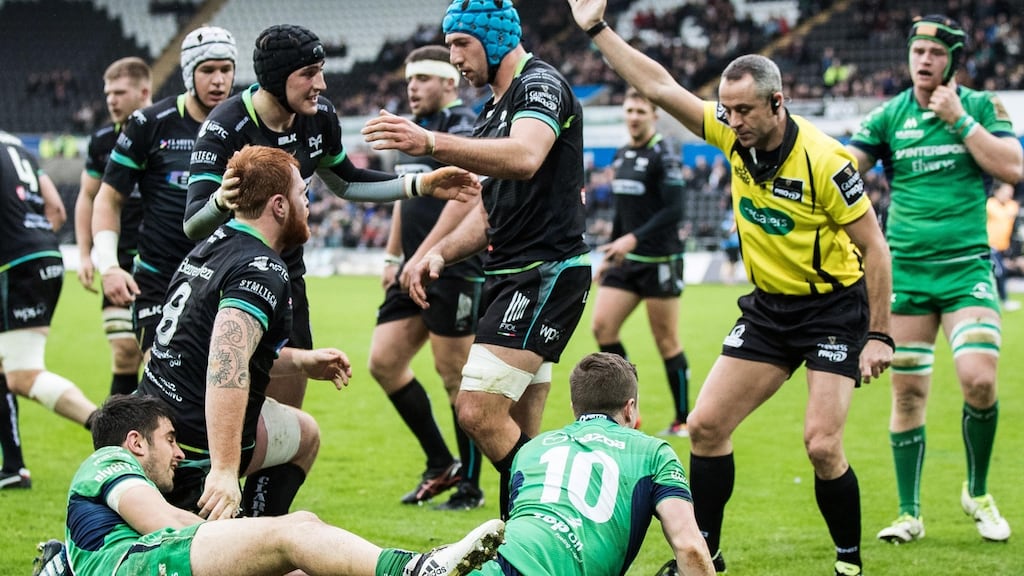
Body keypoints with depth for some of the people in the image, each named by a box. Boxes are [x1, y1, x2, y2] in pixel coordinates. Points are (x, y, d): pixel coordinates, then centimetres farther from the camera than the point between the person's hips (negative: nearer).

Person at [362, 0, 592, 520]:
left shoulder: (541, 85, -10)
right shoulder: (493, 110, 20)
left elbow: (524, 158, -32)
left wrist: (431, 143, -42)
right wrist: (440, 252, 7)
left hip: (546, 272, -10)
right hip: (508, 277, 10)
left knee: (478, 410, -19)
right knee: (517, 435, 8)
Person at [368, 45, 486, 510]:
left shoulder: (463, 128, -12)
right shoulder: (415, 130, 16)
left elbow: (462, 204, -22)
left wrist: (423, 258, -25)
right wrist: (392, 257, 21)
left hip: (455, 272, -9)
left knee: (455, 375, -4)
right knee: (384, 362, 5)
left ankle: (470, 486, 7)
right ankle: (440, 465, 15)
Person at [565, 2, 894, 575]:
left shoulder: (823, 160, -23)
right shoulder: (735, 136, -6)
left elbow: (874, 245, -17)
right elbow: (660, 86, 0)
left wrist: (880, 335, -18)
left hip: (834, 307, -6)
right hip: (768, 307, 7)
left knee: (822, 445, -17)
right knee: (706, 426, 0)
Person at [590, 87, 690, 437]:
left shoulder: (663, 156, -11)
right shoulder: (622, 155, 12)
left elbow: (674, 210, -19)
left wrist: (633, 239, -25)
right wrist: (610, 255, 22)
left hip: (659, 261, -7)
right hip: (626, 261, 7)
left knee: (666, 342, -1)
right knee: (602, 327, -4)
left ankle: (683, 420, 10)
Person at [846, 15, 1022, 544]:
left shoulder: (981, 107, 3)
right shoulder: (889, 116, 6)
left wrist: (960, 120, -12)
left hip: (966, 267, -1)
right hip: (905, 271, 2)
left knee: (979, 380, -16)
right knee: (908, 393, 1)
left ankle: (977, 493, 7)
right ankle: (909, 514, 12)